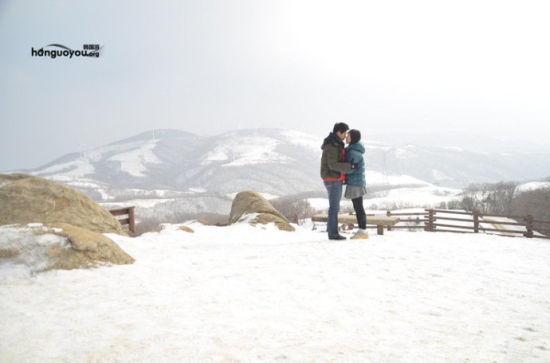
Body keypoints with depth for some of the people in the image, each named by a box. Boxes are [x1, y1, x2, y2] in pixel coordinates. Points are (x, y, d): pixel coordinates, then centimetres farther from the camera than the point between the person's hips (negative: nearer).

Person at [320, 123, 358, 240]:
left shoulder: (336, 144, 16)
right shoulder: (332, 146, -18)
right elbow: (333, 165, -24)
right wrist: (350, 166, -23)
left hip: (336, 179, 10)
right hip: (333, 179, -10)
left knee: (335, 207, 11)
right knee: (334, 207, -7)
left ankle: (332, 231, 15)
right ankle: (333, 234, -2)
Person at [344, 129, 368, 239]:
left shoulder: (354, 152, -18)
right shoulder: (352, 149, 13)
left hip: (355, 183, -10)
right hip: (356, 183, 10)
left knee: (358, 208, -4)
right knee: (358, 207, 12)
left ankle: (363, 232, 1)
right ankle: (361, 230, 17)